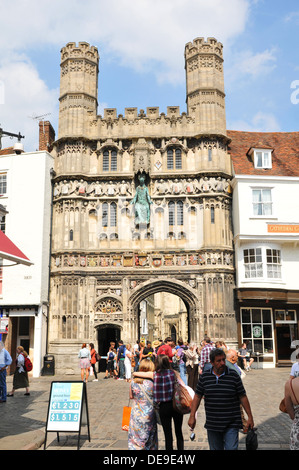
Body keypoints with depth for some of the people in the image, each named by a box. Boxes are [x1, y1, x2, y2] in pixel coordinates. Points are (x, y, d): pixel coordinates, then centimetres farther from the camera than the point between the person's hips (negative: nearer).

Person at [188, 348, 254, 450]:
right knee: (215, 448, 13)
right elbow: (197, 396, 6)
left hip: (231, 425, -2)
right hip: (212, 424, 3)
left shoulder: (234, 376, -4)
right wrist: (192, 416, 1)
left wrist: (250, 417, 1)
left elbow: (243, 397, 0)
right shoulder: (204, 377, 1)